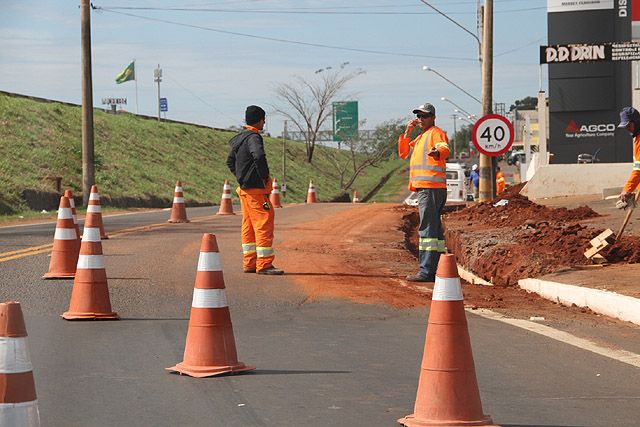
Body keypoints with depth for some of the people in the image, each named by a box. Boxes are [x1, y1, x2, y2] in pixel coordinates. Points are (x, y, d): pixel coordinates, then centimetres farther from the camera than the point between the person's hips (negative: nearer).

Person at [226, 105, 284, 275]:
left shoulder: (239, 138, 15)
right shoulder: (253, 137, -15)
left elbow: (230, 161, 26)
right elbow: (259, 156, -33)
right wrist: (265, 177, -21)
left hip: (244, 188, 10)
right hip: (256, 189, -10)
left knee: (249, 226, 14)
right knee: (264, 224, -7)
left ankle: (249, 263, 17)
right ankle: (264, 264, -8)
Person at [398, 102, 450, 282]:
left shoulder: (436, 133, -4)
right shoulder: (420, 137, 26)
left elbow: (445, 148, -25)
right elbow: (403, 153, 23)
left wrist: (437, 151, -49)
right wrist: (407, 132, 13)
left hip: (430, 188, -11)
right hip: (424, 188, 11)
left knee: (427, 229, -14)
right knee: (434, 229, 13)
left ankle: (426, 271, -19)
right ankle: (436, 270, 19)